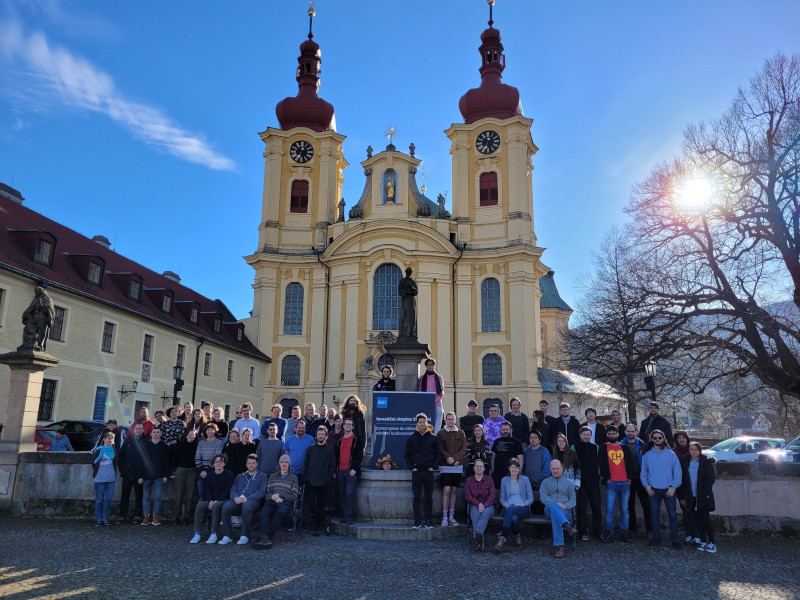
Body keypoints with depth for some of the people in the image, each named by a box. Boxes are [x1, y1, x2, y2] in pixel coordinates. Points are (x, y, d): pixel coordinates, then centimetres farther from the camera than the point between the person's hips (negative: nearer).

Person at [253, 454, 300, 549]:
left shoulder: (293, 478, 19)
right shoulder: (272, 476, 28)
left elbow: (294, 496, 10)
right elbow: (267, 492, 20)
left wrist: (280, 496, -3)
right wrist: (273, 497, -3)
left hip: (285, 502, -2)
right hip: (272, 501, 2)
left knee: (281, 512, -38)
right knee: (263, 513, -33)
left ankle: (264, 536, -40)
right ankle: (267, 539, -46)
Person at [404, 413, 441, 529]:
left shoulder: (433, 438, 4)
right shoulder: (411, 438, 5)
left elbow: (438, 453, 8)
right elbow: (406, 454, 8)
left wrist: (433, 466, -2)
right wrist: (411, 467, -3)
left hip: (429, 471, 0)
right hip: (416, 471, 0)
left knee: (429, 497, 4)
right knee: (416, 497, 2)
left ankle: (428, 520, 11)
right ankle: (417, 521, 7)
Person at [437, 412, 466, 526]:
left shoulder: (461, 433, 9)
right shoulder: (440, 433, 3)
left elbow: (464, 449, 3)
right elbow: (440, 449, -3)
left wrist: (455, 458, -11)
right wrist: (448, 458, -18)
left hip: (457, 466, 3)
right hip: (445, 466, -3)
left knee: (453, 491, 7)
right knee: (446, 490, -8)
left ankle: (451, 517, 14)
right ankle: (445, 518, -4)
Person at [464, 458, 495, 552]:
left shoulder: (489, 480, 9)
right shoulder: (468, 480, 10)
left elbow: (492, 496, -2)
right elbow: (467, 496, 0)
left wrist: (484, 505, -20)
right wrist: (478, 504, -17)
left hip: (488, 506, 0)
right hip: (474, 505, 0)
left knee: (486, 512, -35)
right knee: (476, 512, -35)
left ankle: (476, 532, -56)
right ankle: (480, 540, -49)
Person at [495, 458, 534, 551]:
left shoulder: (525, 479, 13)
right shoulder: (504, 480, 18)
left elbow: (531, 498, 10)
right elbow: (502, 498, 16)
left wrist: (524, 504, -11)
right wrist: (505, 504, -8)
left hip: (523, 509, -1)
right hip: (508, 508, 1)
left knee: (510, 509, -39)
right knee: (514, 517, -39)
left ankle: (503, 537, -40)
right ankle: (517, 536, -16)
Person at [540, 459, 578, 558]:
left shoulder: (568, 482, 24)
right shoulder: (546, 482, 22)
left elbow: (573, 500, 15)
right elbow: (543, 497, 5)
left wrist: (565, 506, -8)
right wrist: (556, 504, -12)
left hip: (565, 510, 0)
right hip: (549, 509, 0)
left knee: (555, 516, -37)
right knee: (552, 505, -39)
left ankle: (559, 546, -47)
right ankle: (568, 527, -59)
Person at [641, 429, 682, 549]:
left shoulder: (671, 454, 0)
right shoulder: (647, 455, 5)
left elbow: (677, 471, 0)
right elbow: (644, 472, 10)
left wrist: (673, 486, -6)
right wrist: (646, 485, -1)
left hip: (668, 489, -2)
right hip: (653, 490, 2)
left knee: (672, 515, 0)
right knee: (654, 514, 8)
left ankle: (674, 539, 9)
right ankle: (656, 537, 19)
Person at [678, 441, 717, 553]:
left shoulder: (706, 462, -1)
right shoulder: (685, 462, 8)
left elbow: (710, 479, -4)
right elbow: (682, 480, 10)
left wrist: (705, 493, -12)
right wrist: (682, 497, 6)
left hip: (703, 496, -3)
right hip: (691, 497, 3)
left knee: (705, 519, -6)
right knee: (698, 519, 6)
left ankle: (712, 543, 1)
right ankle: (703, 542, 14)